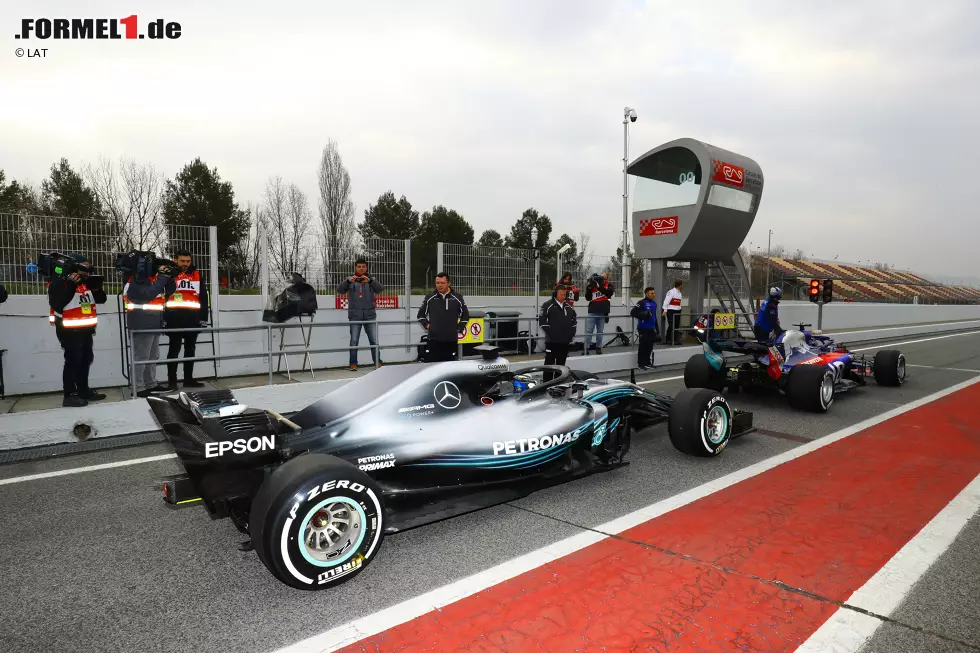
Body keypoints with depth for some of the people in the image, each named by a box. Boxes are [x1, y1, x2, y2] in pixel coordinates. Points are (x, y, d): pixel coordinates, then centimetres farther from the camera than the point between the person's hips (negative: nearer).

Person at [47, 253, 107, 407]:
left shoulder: (86, 282, 10)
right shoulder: (58, 283, -12)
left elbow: (101, 300, 10)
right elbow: (56, 304, -26)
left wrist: (98, 287, -10)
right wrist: (71, 286, -29)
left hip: (86, 329, 8)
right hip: (69, 330, -8)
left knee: (86, 359, 16)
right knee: (73, 361, -10)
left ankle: (84, 391, 29)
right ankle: (69, 395, -4)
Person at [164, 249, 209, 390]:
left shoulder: (197, 275, 10)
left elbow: (204, 298, 11)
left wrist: (204, 318, 5)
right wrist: (162, 318, -4)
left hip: (193, 318, 3)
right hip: (174, 318, -3)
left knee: (190, 349, 10)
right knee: (174, 349, 0)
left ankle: (188, 379, 19)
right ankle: (172, 380, 6)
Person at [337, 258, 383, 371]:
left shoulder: (371, 280, 9)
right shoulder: (350, 280, 7)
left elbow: (380, 289, -9)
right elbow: (340, 290, -8)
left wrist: (370, 281, -28)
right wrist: (348, 281, -28)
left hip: (370, 315, 1)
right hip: (355, 315, -1)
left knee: (374, 340, 1)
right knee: (354, 340, -1)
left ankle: (377, 362, 10)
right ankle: (353, 363, 6)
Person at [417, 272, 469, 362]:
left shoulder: (457, 298, 1)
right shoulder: (429, 297, 2)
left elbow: (465, 315, 12)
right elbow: (421, 314, 13)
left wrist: (459, 328, 5)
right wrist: (427, 325, 2)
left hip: (451, 339, 1)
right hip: (433, 339, 0)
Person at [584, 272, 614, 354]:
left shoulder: (609, 286, 5)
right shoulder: (593, 285, 6)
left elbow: (608, 293, -17)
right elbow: (588, 298, 4)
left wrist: (599, 286, -29)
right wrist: (588, 288, -13)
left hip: (603, 312, 0)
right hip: (592, 311, 0)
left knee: (600, 331, 7)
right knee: (589, 330, -3)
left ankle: (598, 347, 14)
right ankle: (586, 348, -1)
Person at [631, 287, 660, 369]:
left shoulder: (654, 303, 13)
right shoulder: (642, 302, -11)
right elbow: (632, 312, -15)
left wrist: (656, 327, 23)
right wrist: (642, 315, -25)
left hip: (651, 328, 8)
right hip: (643, 328, -8)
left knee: (650, 346, 13)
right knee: (643, 346, -6)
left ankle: (647, 362, 23)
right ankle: (641, 364, 3)